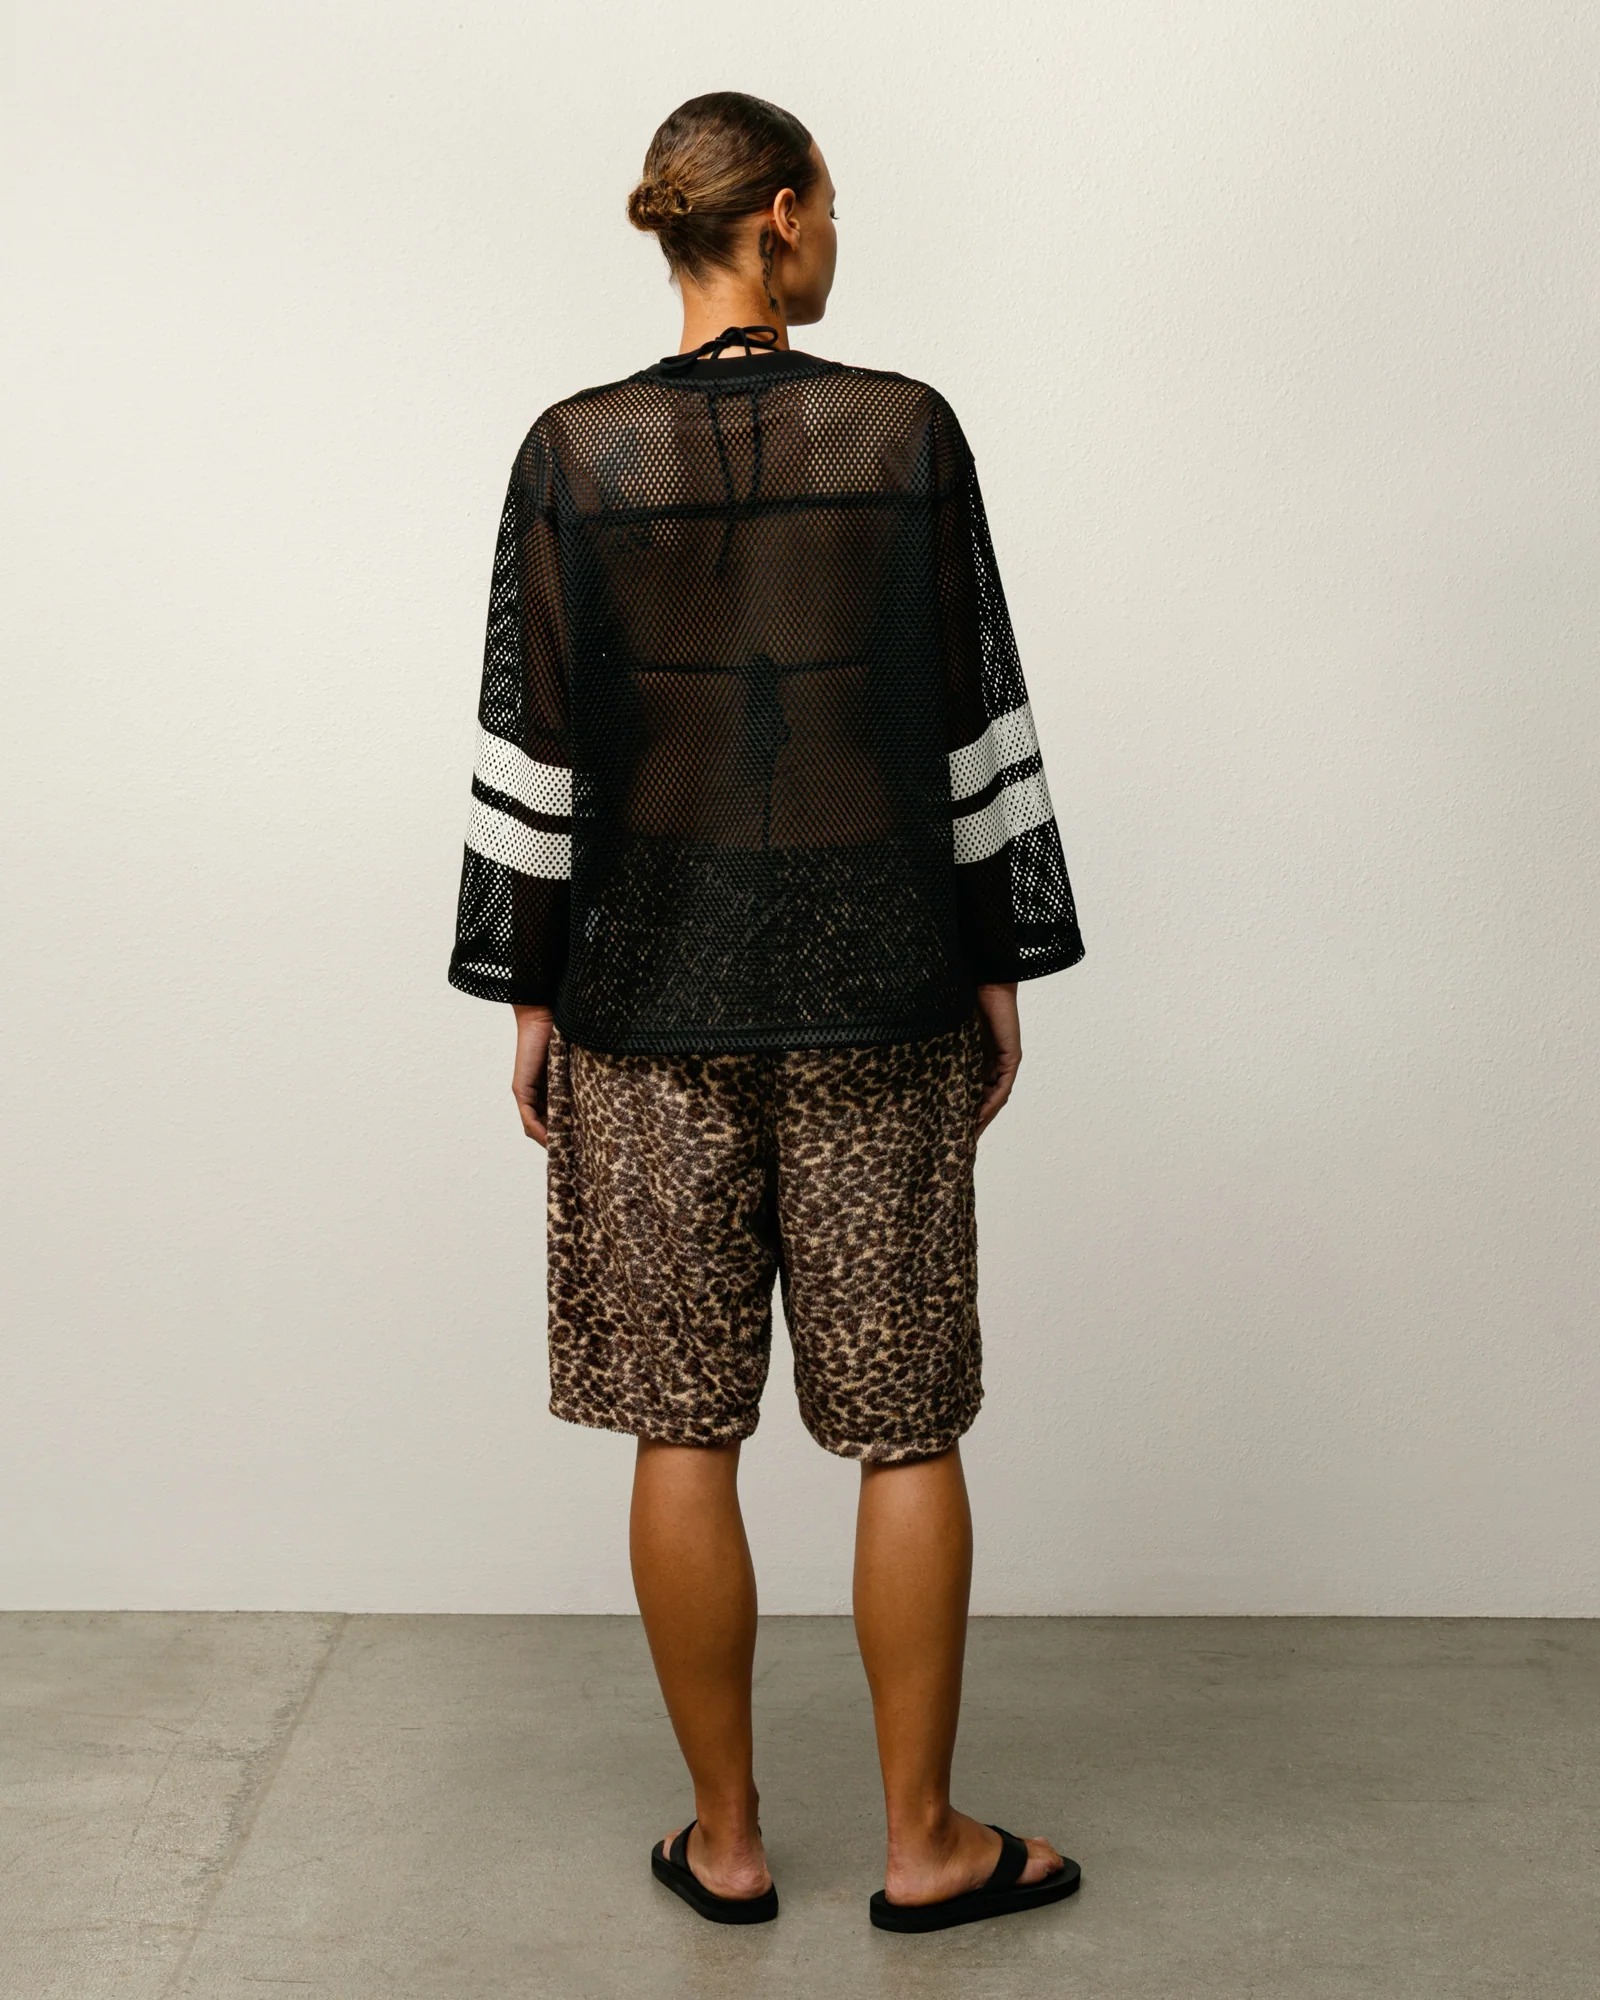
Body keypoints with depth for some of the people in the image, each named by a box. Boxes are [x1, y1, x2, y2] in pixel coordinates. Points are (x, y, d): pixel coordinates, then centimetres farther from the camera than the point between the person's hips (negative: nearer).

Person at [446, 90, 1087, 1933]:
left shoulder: (574, 453, -2)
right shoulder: (907, 432, -4)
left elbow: (534, 751, -2)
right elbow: (979, 724, -2)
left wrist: (532, 992, 6)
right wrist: (1001, 965, 7)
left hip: (646, 991, 1)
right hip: (878, 992, -1)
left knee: (683, 1430, 10)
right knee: (907, 1428, 10)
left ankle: (724, 1840, 22)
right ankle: (924, 1843, 21)